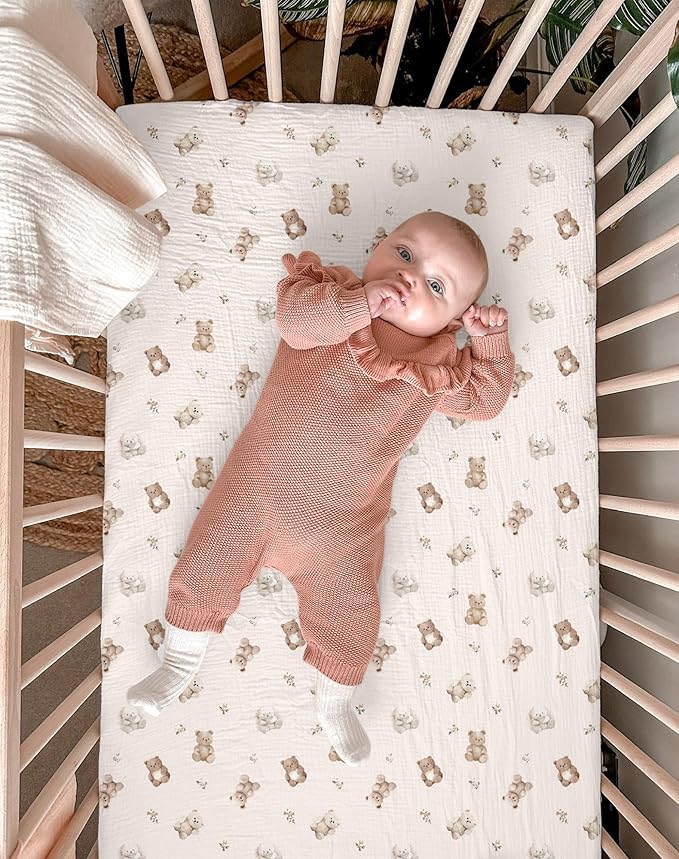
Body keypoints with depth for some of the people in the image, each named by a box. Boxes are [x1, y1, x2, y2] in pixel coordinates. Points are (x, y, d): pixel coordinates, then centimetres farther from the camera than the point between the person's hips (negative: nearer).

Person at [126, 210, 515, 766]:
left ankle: (335, 705, 46)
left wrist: (491, 341, -5)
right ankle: (181, 665, 45)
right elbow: (292, 313, -26)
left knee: (349, 620, 14)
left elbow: (484, 400, 6)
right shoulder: (335, 295, -8)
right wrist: (360, 301, -36)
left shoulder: (439, 368, -3)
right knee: (204, 571, 14)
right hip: (254, 490, 0)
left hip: (342, 527, 1)